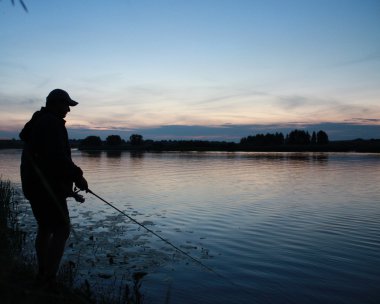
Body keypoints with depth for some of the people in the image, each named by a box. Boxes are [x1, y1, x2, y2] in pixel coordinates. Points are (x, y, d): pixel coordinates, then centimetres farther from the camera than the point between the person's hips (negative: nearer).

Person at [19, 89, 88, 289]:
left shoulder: (37, 123, 18)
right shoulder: (52, 123, -15)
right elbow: (57, 157, -27)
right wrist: (77, 176, -18)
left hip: (35, 186, 10)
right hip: (48, 188, -10)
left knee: (45, 228, 18)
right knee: (61, 230, -4)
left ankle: (43, 274, 26)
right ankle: (48, 277, -3)